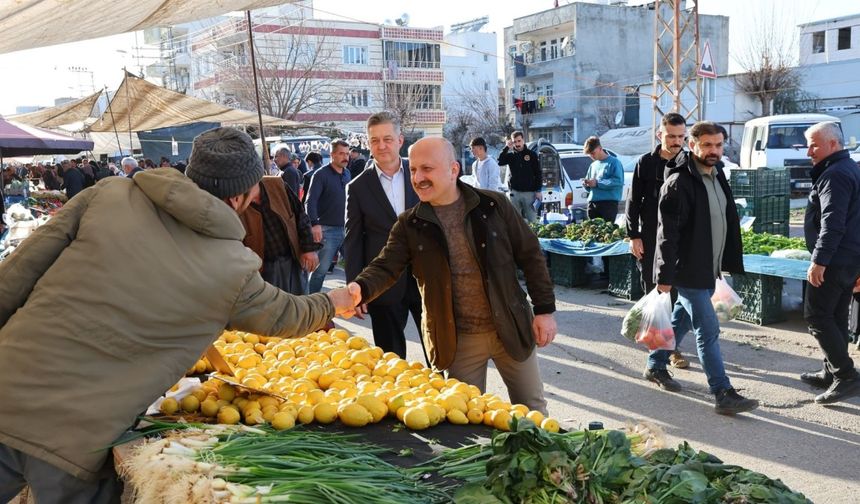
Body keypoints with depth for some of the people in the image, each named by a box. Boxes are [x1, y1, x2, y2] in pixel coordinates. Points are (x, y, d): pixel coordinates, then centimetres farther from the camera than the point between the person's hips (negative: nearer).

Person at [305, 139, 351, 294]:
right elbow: (310, 201, -16)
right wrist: (315, 224, -29)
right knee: (321, 269, -2)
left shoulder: (347, 174, 11)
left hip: (346, 228, 6)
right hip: (327, 229, -5)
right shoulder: (321, 175, -8)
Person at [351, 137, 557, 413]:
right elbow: (385, 267, -11)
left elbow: (530, 255, -1)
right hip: (457, 341, 0)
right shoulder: (410, 225, -2)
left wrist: (545, 310, -4)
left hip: (511, 328, 0)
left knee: (533, 408, 15)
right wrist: (358, 291, -32)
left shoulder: (494, 205, -6)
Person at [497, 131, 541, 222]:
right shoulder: (511, 155, 7)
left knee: (531, 218, 1)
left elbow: (538, 173, 1)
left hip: (529, 192, -2)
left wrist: (538, 190, -4)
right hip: (515, 192, 2)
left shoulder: (531, 154, 1)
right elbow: (499, 162, -12)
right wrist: (506, 147, -13)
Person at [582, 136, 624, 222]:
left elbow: (618, 181, -13)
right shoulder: (593, 165, 21)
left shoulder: (613, 162, 0)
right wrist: (586, 184, 3)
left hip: (609, 203, -6)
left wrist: (598, 183, -14)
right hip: (592, 203, 6)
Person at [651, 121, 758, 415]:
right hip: (687, 271, -9)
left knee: (680, 320, 19)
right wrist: (665, 275, -20)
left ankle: (656, 366, 35)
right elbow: (668, 233, -19)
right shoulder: (679, 183, -17)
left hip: (707, 269, 9)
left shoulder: (717, 176, 10)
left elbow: (728, 222, 18)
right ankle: (723, 394, -1)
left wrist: (729, 263, 18)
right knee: (708, 331, -6)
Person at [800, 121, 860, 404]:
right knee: (836, 317, 14)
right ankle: (833, 374, 22)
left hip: (833, 261, -10)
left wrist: (819, 260, -25)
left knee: (817, 316, -7)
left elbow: (832, 224, -24)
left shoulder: (834, 175, -15)